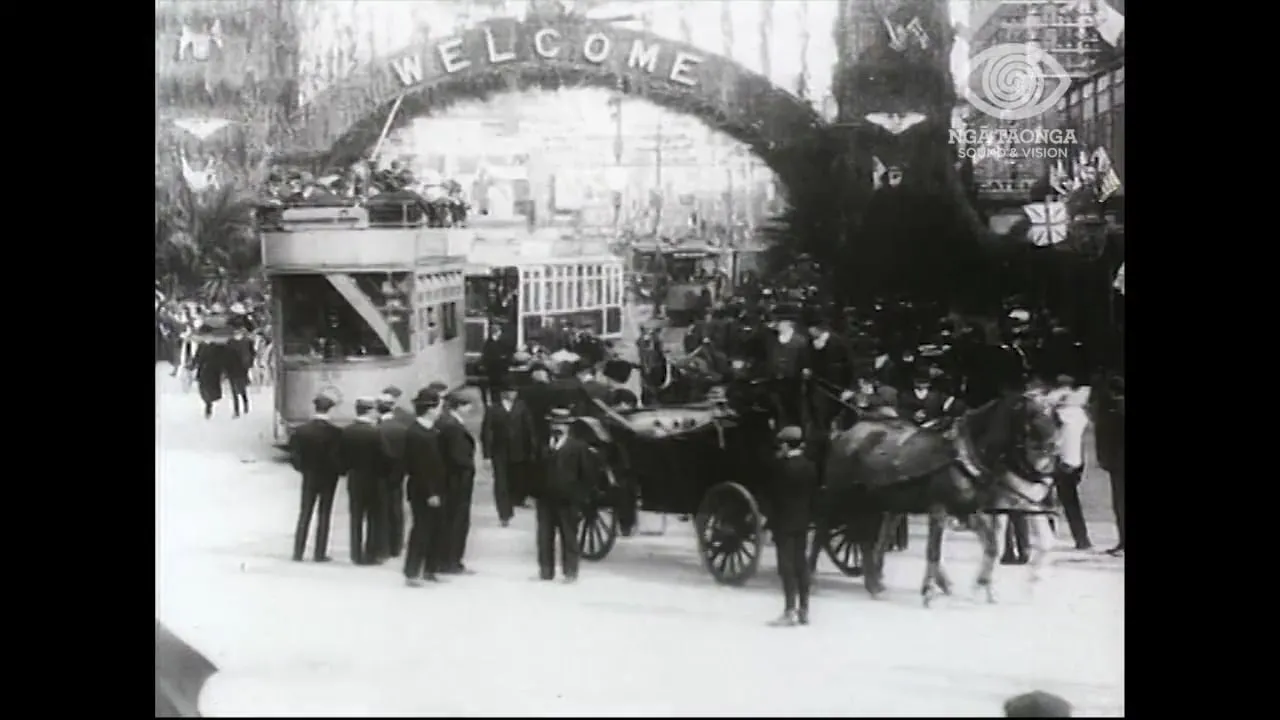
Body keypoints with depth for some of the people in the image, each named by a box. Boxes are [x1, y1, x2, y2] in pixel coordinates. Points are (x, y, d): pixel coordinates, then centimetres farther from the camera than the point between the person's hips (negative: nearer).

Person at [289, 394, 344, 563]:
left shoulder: (301, 430, -9)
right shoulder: (336, 432, -17)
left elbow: (294, 455, -8)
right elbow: (339, 456, -16)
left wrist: (302, 468, 8)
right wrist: (338, 471, 2)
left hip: (309, 477, 2)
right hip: (328, 478, -2)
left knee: (304, 514, 11)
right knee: (324, 514, 7)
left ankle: (298, 552, 10)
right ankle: (320, 553, 8)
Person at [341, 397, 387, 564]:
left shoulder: (346, 431, -2)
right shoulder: (375, 432, -17)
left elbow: (343, 457, 2)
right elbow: (381, 458, -14)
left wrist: (347, 470, 13)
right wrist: (384, 474, -1)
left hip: (354, 480, 5)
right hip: (374, 480, -5)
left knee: (356, 519, 11)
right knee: (375, 519, 7)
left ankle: (356, 555, 13)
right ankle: (371, 554, 7)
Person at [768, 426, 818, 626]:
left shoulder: (783, 466, -17)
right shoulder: (810, 466, 3)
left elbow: (777, 495, -17)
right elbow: (813, 493, 7)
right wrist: (808, 516, 13)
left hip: (784, 521, -7)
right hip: (802, 520, 7)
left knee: (787, 565, -3)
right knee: (801, 563, 13)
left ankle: (790, 611, -5)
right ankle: (804, 610, 15)